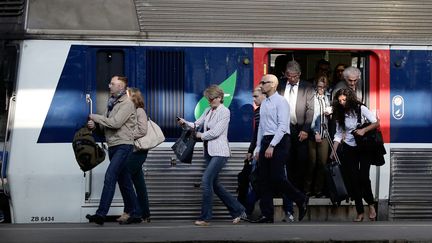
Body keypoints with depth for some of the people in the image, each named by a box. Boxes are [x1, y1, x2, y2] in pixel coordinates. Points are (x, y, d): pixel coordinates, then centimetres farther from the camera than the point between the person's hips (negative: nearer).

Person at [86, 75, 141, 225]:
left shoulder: (127, 103, -9)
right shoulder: (112, 103, 17)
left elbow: (115, 123, -19)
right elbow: (105, 124, 16)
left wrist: (95, 117, -10)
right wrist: (94, 124, -5)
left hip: (123, 146, -9)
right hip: (113, 146, 9)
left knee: (110, 177, -18)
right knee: (124, 182, 11)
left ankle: (101, 214, -23)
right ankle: (134, 215, 17)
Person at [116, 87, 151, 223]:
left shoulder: (139, 111, -7)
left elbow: (142, 131, -16)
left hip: (137, 151, -8)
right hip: (131, 151, 8)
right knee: (139, 183, 8)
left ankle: (128, 211, -11)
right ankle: (145, 215, 11)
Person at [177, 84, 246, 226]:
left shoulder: (224, 112, -9)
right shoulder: (208, 111, 14)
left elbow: (215, 132, -16)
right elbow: (196, 124, 6)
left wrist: (200, 135, -7)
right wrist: (185, 123, -11)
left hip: (219, 152, -8)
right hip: (209, 152, 8)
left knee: (206, 180, -17)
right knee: (214, 184, 10)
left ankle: (205, 217, -12)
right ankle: (238, 210, 22)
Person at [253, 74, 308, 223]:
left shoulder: (280, 102, -9)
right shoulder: (264, 104, 16)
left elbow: (282, 126, -16)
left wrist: (271, 146, -19)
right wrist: (258, 147, 17)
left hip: (279, 141, -8)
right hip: (266, 142, 8)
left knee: (276, 177, -12)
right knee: (264, 179, 4)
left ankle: (301, 200, 8)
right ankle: (267, 215, 8)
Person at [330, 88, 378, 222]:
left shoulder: (360, 109, -8)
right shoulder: (340, 114, 4)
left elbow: (376, 123, -10)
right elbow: (338, 134, 6)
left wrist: (364, 130, -25)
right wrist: (334, 151, -3)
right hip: (349, 149, 4)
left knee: (364, 177, -14)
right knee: (354, 179, 0)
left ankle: (371, 204, 9)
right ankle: (360, 212, 6)